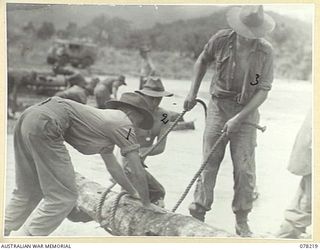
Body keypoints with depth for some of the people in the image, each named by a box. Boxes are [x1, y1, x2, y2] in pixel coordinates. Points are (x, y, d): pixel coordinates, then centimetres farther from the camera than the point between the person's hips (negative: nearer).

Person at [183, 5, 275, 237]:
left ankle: (242, 222, 14)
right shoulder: (221, 39, -8)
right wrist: (193, 92, 7)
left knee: (244, 168, 0)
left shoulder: (265, 51, -13)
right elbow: (202, 61, 11)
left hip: (246, 111, -1)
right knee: (209, 162, 2)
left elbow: (263, 91, -12)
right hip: (219, 105, 1)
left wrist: (238, 118, -19)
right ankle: (198, 213, 13)